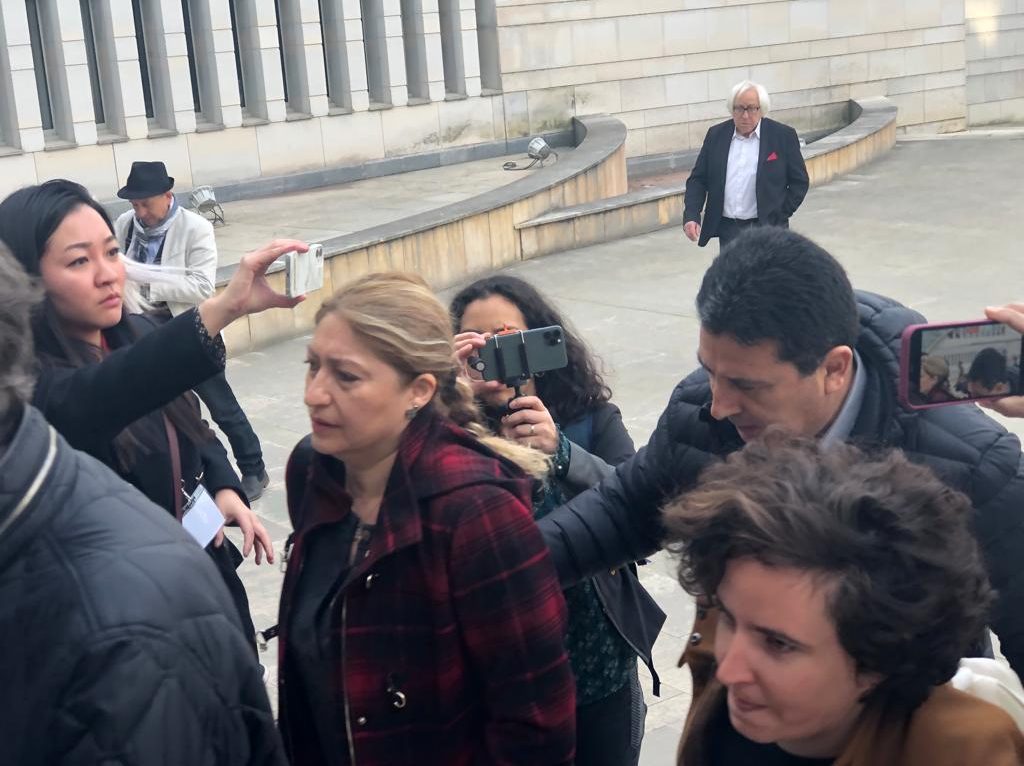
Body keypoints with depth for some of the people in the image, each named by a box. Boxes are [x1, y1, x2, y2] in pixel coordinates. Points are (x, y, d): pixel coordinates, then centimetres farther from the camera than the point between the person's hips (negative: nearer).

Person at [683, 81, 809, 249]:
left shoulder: (783, 136, -1)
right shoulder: (716, 135, 6)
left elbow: (800, 181, 4)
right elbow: (698, 179, 8)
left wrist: (780, 216, -4)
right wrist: (691, 215, -6)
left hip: (766, 229, -2)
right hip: (727, 229, 2)